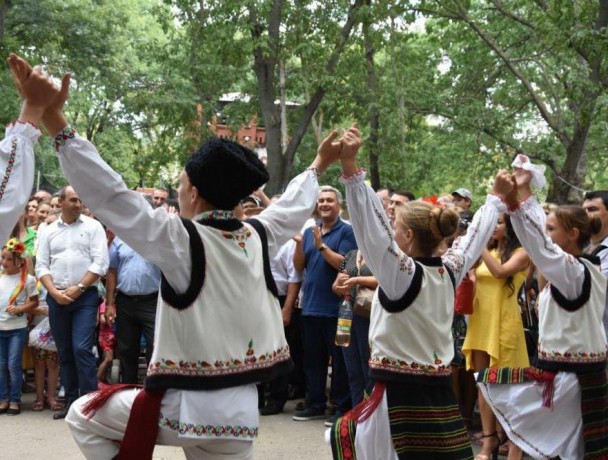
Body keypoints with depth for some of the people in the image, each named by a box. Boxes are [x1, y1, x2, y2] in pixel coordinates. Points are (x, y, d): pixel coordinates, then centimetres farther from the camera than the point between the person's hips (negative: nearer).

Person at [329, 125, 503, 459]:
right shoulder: (449, 271, 3)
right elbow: (476, 235, 19)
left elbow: (372, 224, -24)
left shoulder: (402, 273, -13)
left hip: (400, 395, -7)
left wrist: (350, 167, -31)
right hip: (440, 394, 7)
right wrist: (495, 197, 35)